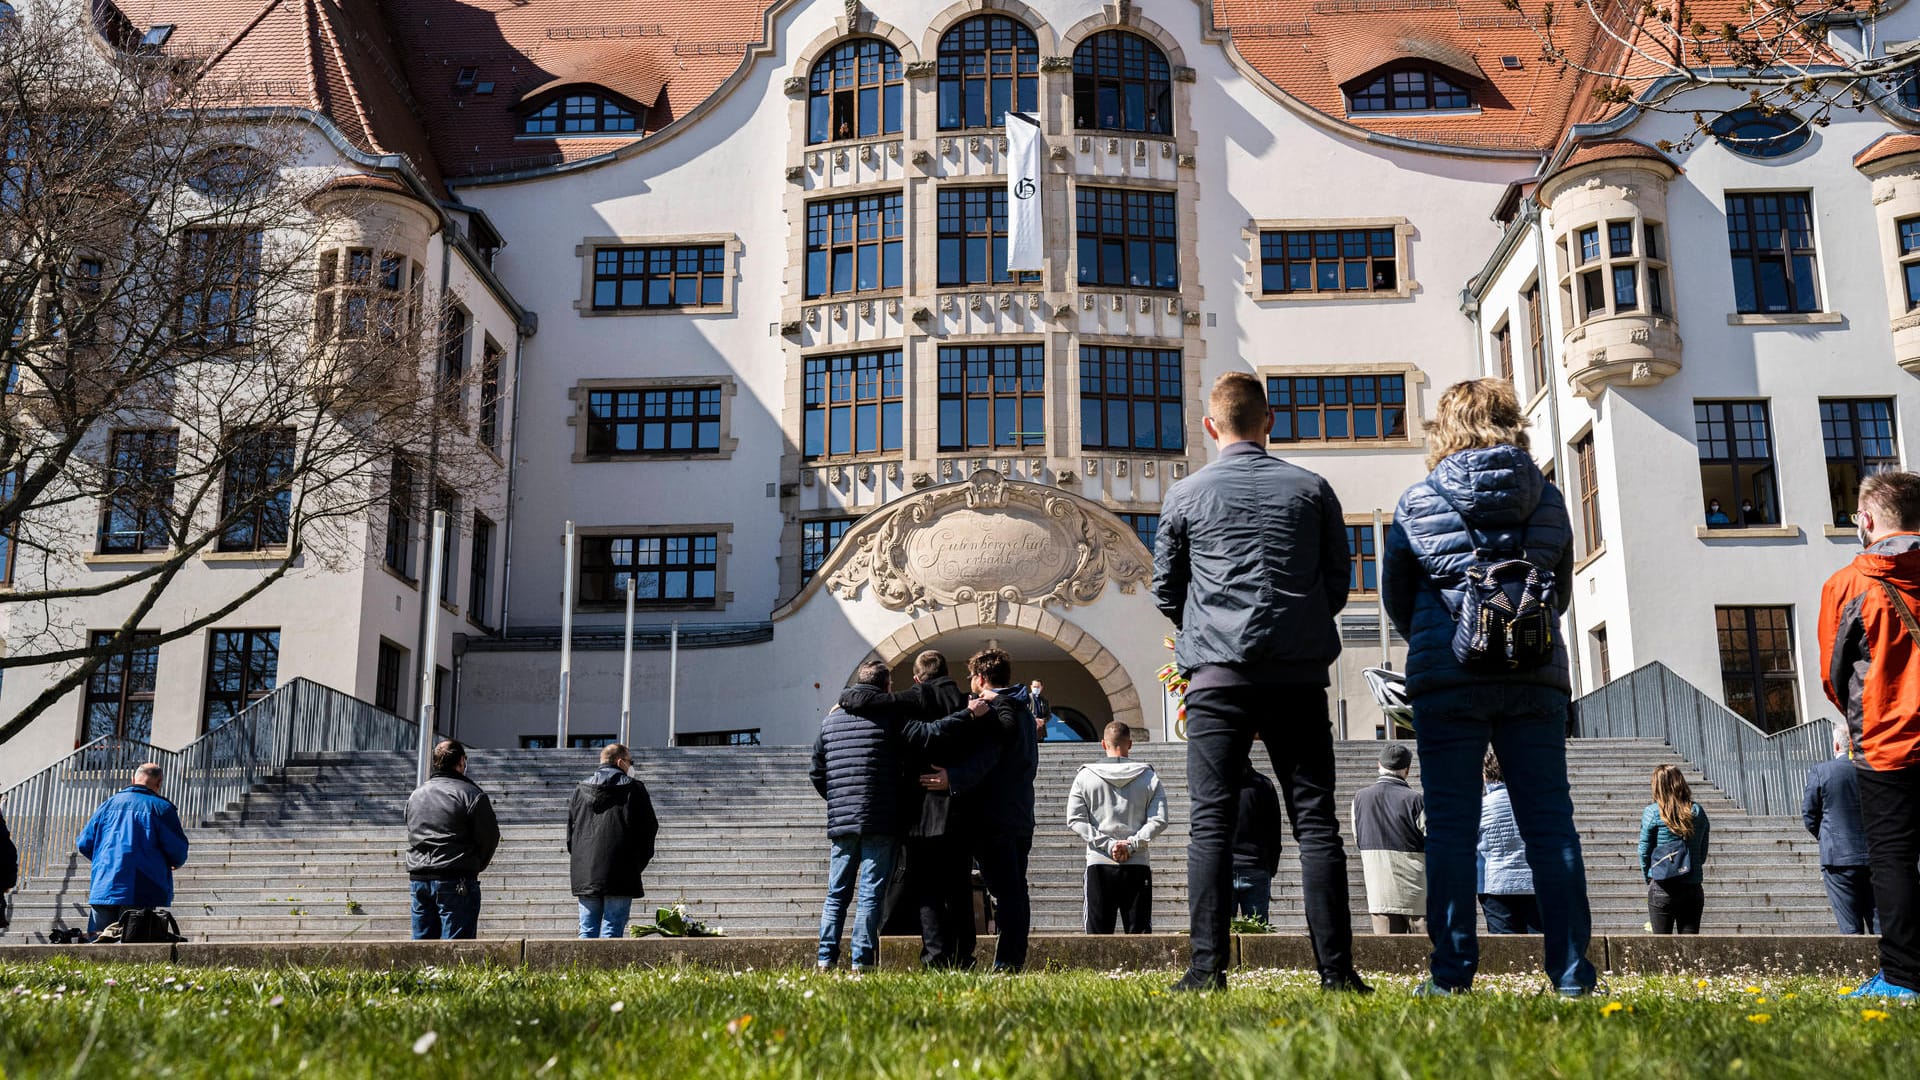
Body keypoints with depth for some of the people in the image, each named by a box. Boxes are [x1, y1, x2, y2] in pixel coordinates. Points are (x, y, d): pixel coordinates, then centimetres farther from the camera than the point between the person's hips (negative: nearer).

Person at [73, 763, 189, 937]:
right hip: (142, 894, -4)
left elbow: (84, 844, 16)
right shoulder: (161, 808, -2)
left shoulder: (108, 804, 13)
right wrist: (176, 863, 18)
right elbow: (178, 851, -6)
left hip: (103, 889, 4)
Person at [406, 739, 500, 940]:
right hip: (456, 883, -6)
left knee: (422, 940, 11)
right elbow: (490, 836, -6)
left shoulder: (415, 795, 13)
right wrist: (475, 866, 10)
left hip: (418, 878, 6)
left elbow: (413, 836, 16)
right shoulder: (472, 795, -7)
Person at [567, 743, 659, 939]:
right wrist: (639, 862, 11)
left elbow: (570, 831, 13)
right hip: (620, 877, -4)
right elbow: (650, 828, -1)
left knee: (587, 930, 8)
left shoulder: (581, 789, 12)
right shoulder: (634, 789, 0)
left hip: (585, 876, 4)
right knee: (612, 930, -3)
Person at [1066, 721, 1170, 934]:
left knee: (1099, 932, 3)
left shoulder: (1085, 776, 3)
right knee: (1140, 932, 3)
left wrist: (1108, 844, -7)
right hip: (1138, 865, 0)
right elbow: (1159, 821, -4)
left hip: (1099, 864, 0)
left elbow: (1075, 820, -4)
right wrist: (1132, 844, -7)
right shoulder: (1148, 776, 4)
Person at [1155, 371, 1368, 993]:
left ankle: (1208, 967, -5)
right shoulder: (1312, 490, 8)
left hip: (1218, 677, -1)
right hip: (1299, 675, 1)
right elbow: (1338, 583, 12)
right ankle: (1336, 969, 1)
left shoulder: (1184, 497, 4)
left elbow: (1165, 591, 11)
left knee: (1212, 823, 0)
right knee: (1315, 821, 3)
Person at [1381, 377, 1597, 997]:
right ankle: (1572, 972, 6)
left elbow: (1395, 599, 11)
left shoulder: (1417, 504, 2)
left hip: (1447, 681, -2)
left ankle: (1452, 974, -1)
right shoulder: (1548, 503, 8)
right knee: (1550, 825, 6)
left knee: (1451, 828, 0)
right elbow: (1561, 591, 17)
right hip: (1537, 678, 2)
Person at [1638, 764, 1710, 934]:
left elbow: (1644, 851, -2)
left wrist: (1648, 879, 13)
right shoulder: (1698, 812, 4)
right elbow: (1703, 853, 10)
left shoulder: (1652, 812, -6)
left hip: (1663, 888, -3)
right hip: (1693, 887, 3)